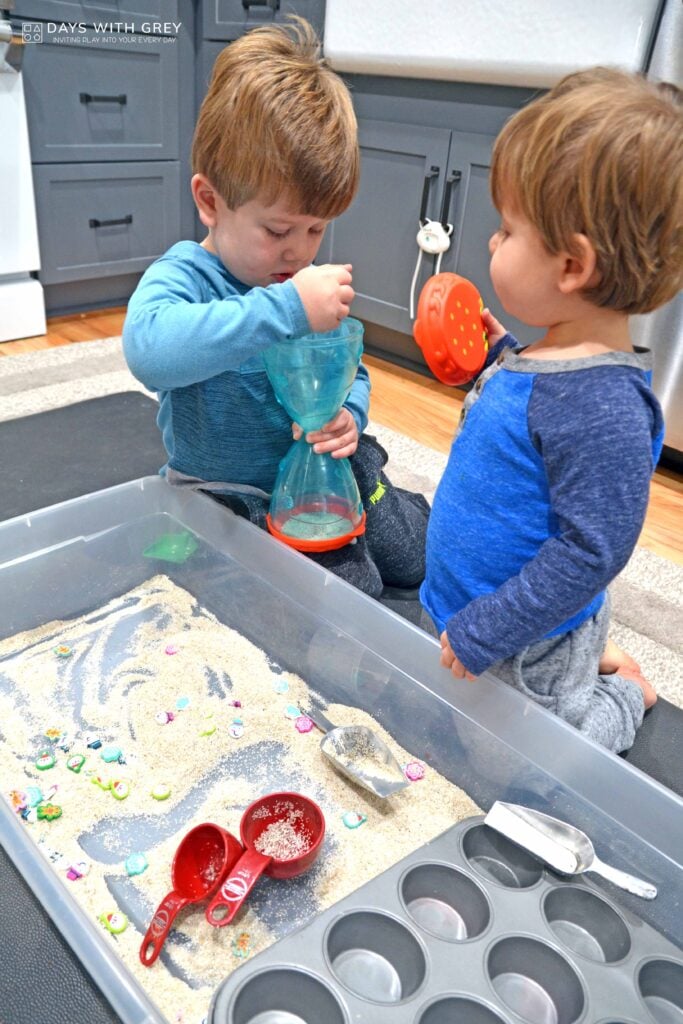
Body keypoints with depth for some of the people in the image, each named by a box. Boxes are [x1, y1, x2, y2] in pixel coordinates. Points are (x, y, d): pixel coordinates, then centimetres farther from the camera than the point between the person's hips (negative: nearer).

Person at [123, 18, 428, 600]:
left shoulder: (313, 286, -4)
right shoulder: (184, 277, -21)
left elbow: (350, 373, 6)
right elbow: (149, 347, -45)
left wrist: (348, 416, -19)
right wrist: (285, 308, -47)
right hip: (232, 497, -5)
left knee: (421, 555, 14)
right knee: (355, 588, -18)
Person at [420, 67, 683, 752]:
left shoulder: (602, 405, -33)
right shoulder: (557, 356, -5)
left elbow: (591, 551, -30)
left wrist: (483, 633, -25)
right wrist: (496, 358, 1)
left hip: (531, 657, -8)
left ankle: (624, 695, 37)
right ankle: (594, 660, 40)